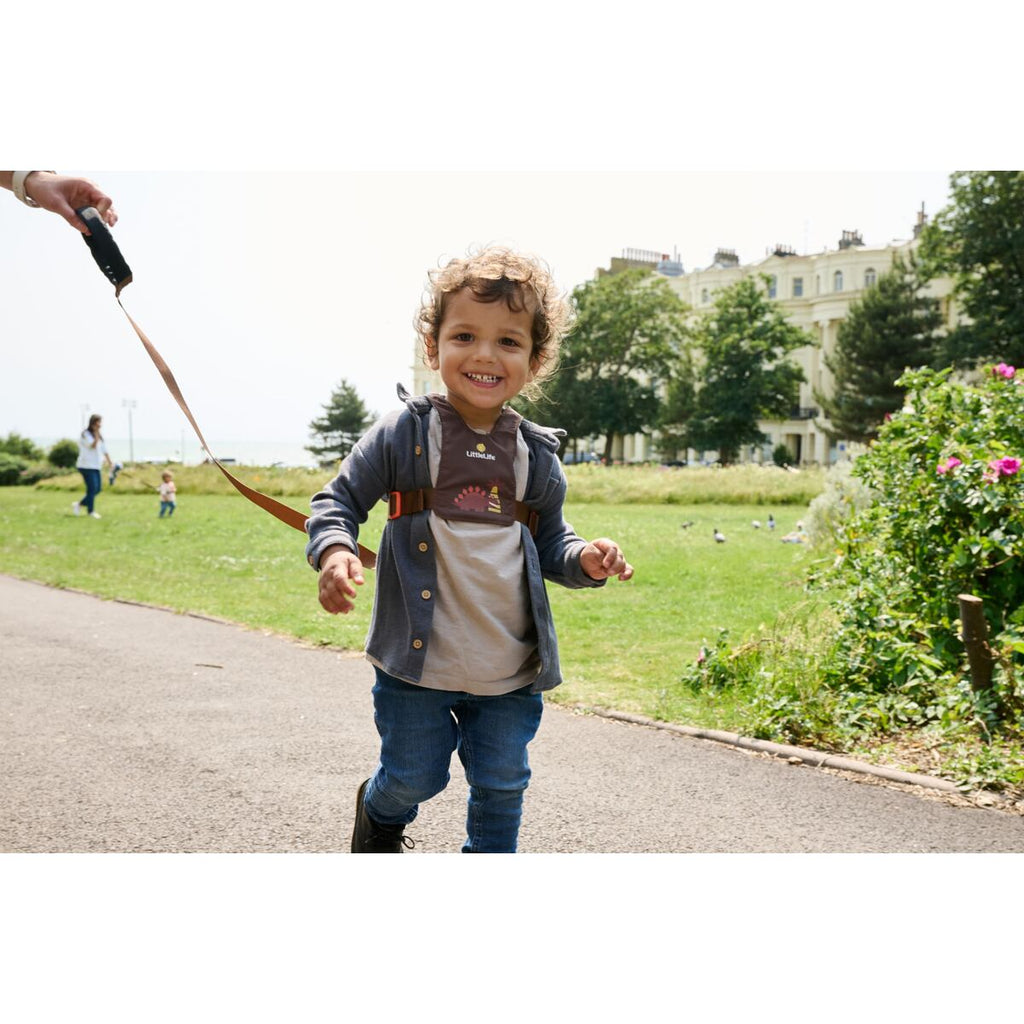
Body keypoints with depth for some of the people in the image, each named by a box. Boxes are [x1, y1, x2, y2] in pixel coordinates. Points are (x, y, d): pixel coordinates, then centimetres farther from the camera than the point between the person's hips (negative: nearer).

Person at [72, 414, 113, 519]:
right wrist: (96, 433, -26)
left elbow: (104, 450, 17)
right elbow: (93, 445, -24)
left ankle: (79, 504, 20)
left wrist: (109, 462, 14)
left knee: (98, 489, 6)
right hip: (86, 466, -8)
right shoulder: (85, 434, -9)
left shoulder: (99, 435, 15)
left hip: (95, 466, 8)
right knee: (92, 488, -10)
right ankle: (91, 511, 1)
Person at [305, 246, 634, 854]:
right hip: (417, 660, -2)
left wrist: (585, 559, -10)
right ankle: (380, 817, 49)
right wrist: (334, 551, -23)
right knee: (414, 777, 13)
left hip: (511, 670, 3)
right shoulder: (403, 436, -8)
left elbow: (549, 543, 11)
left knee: (501, 786, 14)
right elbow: (340, 500, -2)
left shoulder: (536, 457, 2)